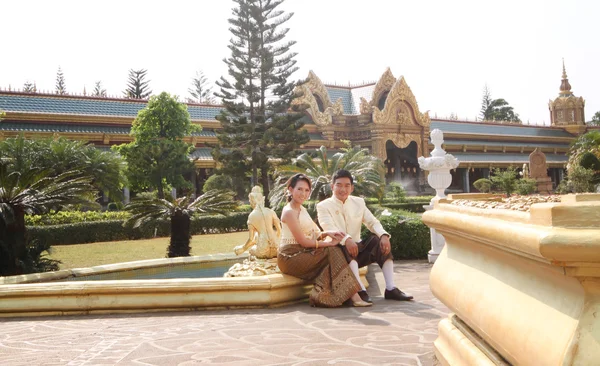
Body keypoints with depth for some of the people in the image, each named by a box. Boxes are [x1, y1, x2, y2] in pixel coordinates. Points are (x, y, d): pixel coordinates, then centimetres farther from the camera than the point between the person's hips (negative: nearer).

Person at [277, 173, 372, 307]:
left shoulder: (302, 210, 17)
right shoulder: (289, 212, -12)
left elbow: (313, 235, 12)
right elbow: (303, 241, -16)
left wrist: (327, 233, -8)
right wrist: (328, 243, -12)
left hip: (302, 253, 8)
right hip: (290, 257, -8)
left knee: (334, 252, -14)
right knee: (332, 251, -19)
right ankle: (352, 296, -21)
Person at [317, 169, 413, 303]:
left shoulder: (359, 202, 14)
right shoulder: (323, 206, -1)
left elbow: (372, 222, 3)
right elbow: (329, 228, -19)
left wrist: (384, 235, -20)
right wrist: (346, 240, -39)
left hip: (358, 249, 5)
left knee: (380, 240, -19)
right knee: (345, 247, -36)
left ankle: (390, 288, -25)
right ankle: (360, 290, -46)